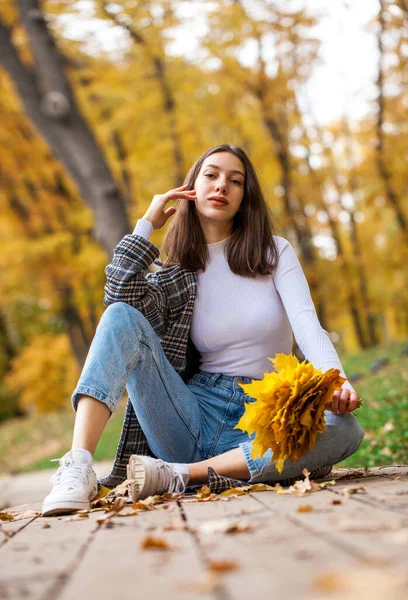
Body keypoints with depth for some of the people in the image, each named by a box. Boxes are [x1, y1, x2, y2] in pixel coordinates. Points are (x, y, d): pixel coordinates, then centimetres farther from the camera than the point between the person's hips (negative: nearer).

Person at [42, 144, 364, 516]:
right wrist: (146, 226, 0)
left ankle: (178, 475, -31)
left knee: (346, 430, -31)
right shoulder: (174, 275, 11)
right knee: (122, 318, -19)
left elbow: (307, 323, -8)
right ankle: (78, 468, -34)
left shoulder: (274, 252, 9)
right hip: (194, 414, 1)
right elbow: (121, 298, -12)